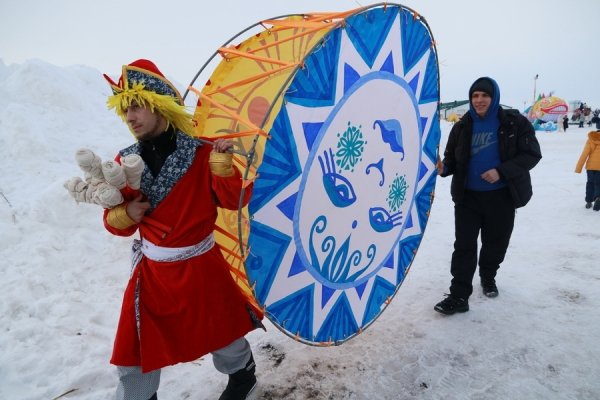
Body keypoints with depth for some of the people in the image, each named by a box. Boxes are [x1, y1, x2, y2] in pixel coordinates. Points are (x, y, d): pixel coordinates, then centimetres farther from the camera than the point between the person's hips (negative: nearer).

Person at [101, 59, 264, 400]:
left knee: (221, 336, 19)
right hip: (151, 273, 3)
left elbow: (235, 200, -14)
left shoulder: (200, 151, -10)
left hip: (202, 268, -2)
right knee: (135, 356, 12)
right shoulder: (125, 161, -1)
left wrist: (221, 161, -27)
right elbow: (115, 223, 7)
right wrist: (126, 213, -15)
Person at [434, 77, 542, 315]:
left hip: (502, 196, -1)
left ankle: (488, 277, 44)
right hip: (467, 196, 1)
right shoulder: (462, 127, 2)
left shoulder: (515, 123, -6)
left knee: (495, 243, 16)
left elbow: (532, 154, -8)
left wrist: (502, 171, -22)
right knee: (464, 245, -2)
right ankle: (459, 296, 2)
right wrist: (443, 168, -17)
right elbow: (452, 158, 7)